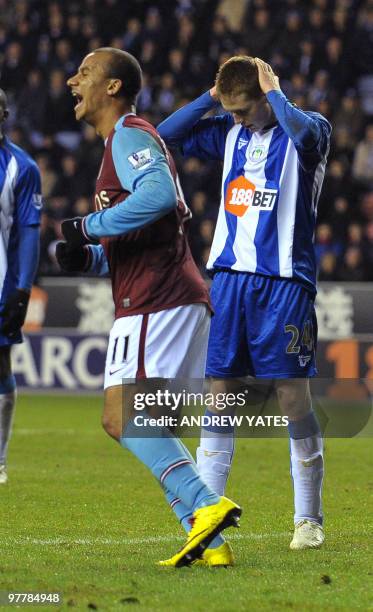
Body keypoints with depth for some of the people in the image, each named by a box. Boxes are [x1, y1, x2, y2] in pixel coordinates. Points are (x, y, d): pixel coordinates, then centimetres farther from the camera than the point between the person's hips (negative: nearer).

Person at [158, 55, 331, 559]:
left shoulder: (309, 131, -3)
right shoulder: (231, 135, 14)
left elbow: (303, 130, -28)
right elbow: (166, 136, 15)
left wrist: (273, 90, -13)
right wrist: (210, 97, 6)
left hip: (285, 281, -5)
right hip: (230, 276, 5)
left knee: (292, 394, -4)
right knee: (220, 390, 2)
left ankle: (309, 519, 6)